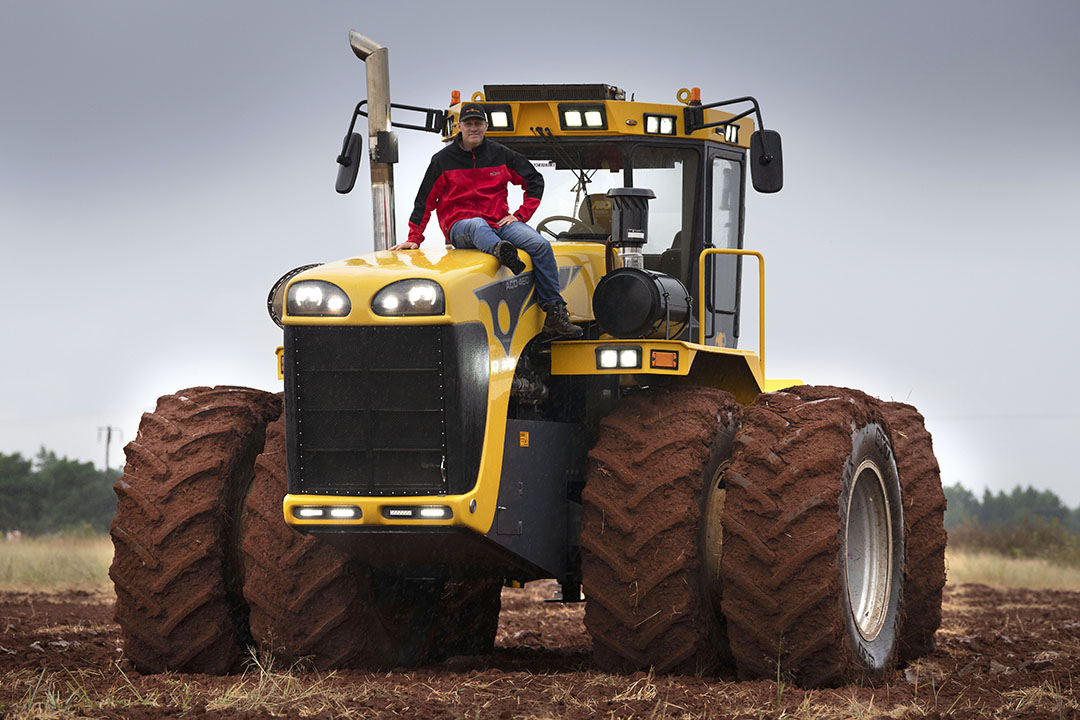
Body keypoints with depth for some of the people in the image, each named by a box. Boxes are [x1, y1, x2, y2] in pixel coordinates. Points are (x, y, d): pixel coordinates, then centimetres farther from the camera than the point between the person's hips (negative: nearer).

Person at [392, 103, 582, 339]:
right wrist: (414, 238, 1)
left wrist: (521, 214, 6)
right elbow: (425, 201, 8)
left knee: (541, 246, -21)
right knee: (477, 226, -40)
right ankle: (500, 251, -76)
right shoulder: (443, 160, 6)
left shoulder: (500, 155, 10)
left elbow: (534, 181, 17)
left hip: (499, 222, 3)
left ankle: (554, 314, -21)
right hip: (460, 227, -3)